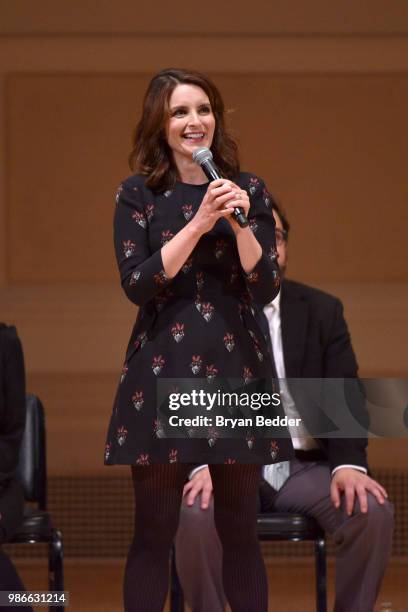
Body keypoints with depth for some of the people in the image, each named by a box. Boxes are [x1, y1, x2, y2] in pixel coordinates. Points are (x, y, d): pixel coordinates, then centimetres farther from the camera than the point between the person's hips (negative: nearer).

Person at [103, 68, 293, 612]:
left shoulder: (248, 190, 6)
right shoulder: (137, 195, 2)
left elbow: (266, 289, 0)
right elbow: (137, 284, -9)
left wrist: (240, 222, -15)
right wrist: (199, 223, -16)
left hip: (236, 368, 1)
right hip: (162, 371, -1)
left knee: (240, 532, 5)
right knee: (153, 532, 0)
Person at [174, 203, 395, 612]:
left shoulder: (322, 310, 5)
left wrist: (349, 464, -21)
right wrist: (205, 464, -27)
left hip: (308, 466, 2)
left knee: (374, 511, -27)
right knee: (196, 513, -34)